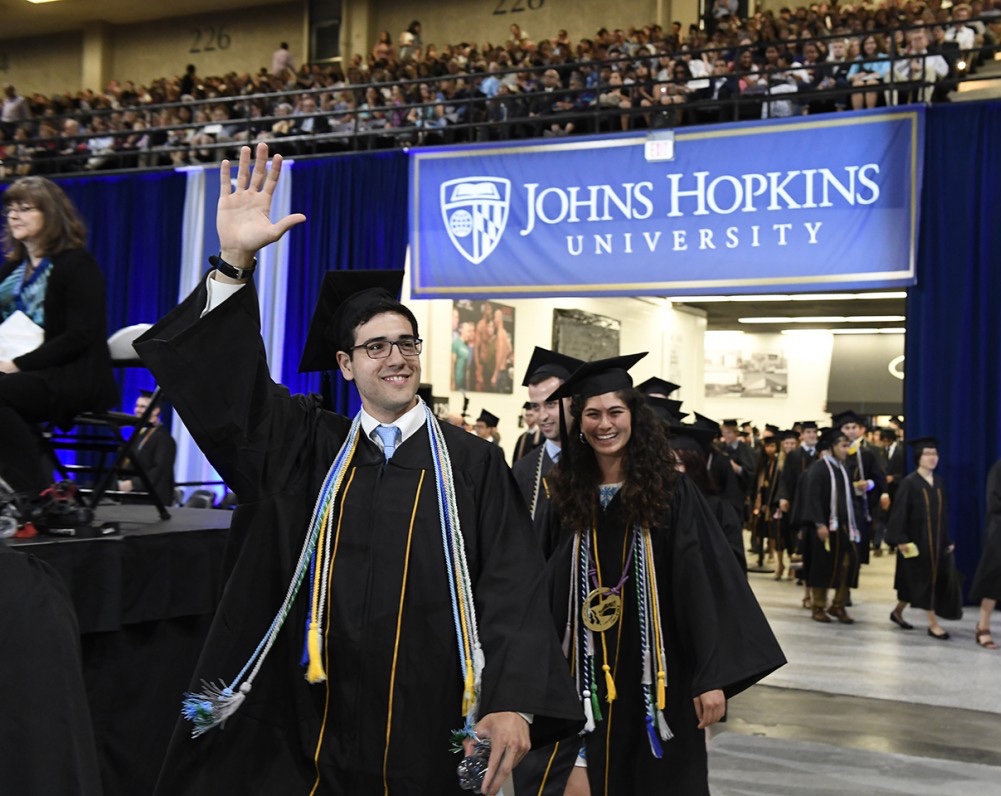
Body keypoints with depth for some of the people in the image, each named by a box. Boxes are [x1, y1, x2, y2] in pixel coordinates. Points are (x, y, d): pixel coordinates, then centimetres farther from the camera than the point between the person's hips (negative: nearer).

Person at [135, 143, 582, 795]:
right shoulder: (308, 446, 5)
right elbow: (227, 386, -5)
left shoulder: (474, 463, 0)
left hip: (430, 733, -1)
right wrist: (235, 262, -19)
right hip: (309, 734, 1)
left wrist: (514, 703, -18)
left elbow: (512, 588, -5)